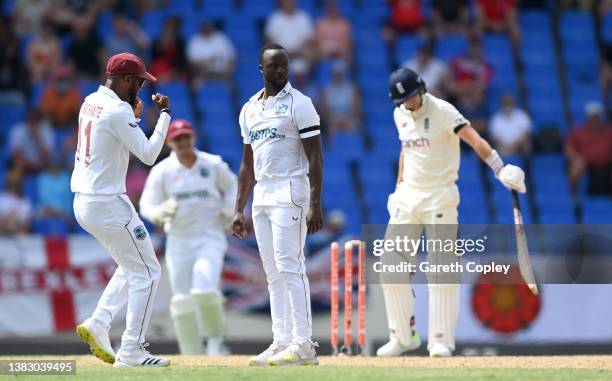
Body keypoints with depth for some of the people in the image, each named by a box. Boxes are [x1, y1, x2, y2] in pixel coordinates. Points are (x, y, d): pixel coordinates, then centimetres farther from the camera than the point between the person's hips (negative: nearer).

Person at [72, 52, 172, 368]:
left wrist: (133, 117, 14)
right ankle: (131, 351, -2)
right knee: (146, 271, -1)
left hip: (83, 203, 9)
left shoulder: (90, 103, 11)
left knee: (132, 267, 22)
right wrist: (164, 115, -10)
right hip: (108, 204, -9)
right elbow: (148, 154, -19)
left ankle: (97, 325, 10)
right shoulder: (117, 111, -17)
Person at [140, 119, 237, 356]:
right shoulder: (162, 171, -3)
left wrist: (229, 210, -1)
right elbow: (146, 205, -7)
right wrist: (159, 213, -30)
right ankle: (192, 357, 9)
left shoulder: (214, 165, -1)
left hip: (210, 237, -2)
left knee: (205, 289, -22)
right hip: (178, 241, 2)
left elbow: (231, 185, 17)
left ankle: (215, 337, 3)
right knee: (182, 299, 0)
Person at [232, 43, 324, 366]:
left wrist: (315, 204, -19)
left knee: (289, 267, -13)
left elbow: (315, 157, -10)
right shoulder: (249, 110, 15)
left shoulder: (299, 104, -5)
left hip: (290, 194, -7)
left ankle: (303, 346, -13)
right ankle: (282, 342, 10)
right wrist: (239, 210, 15)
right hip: (261, 195, 7)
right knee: (273, 273, 7)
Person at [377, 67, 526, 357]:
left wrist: (500, 170, -38)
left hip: (439, 198, -6)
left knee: (441, 270, -9)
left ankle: (441, 340, -4)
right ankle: (403, 336, 14)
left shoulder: (442, 111, -13)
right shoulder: (400, 115, 7)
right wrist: (399, 186, 16)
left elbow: (474, 139, -25)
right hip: (408, 196, 6)